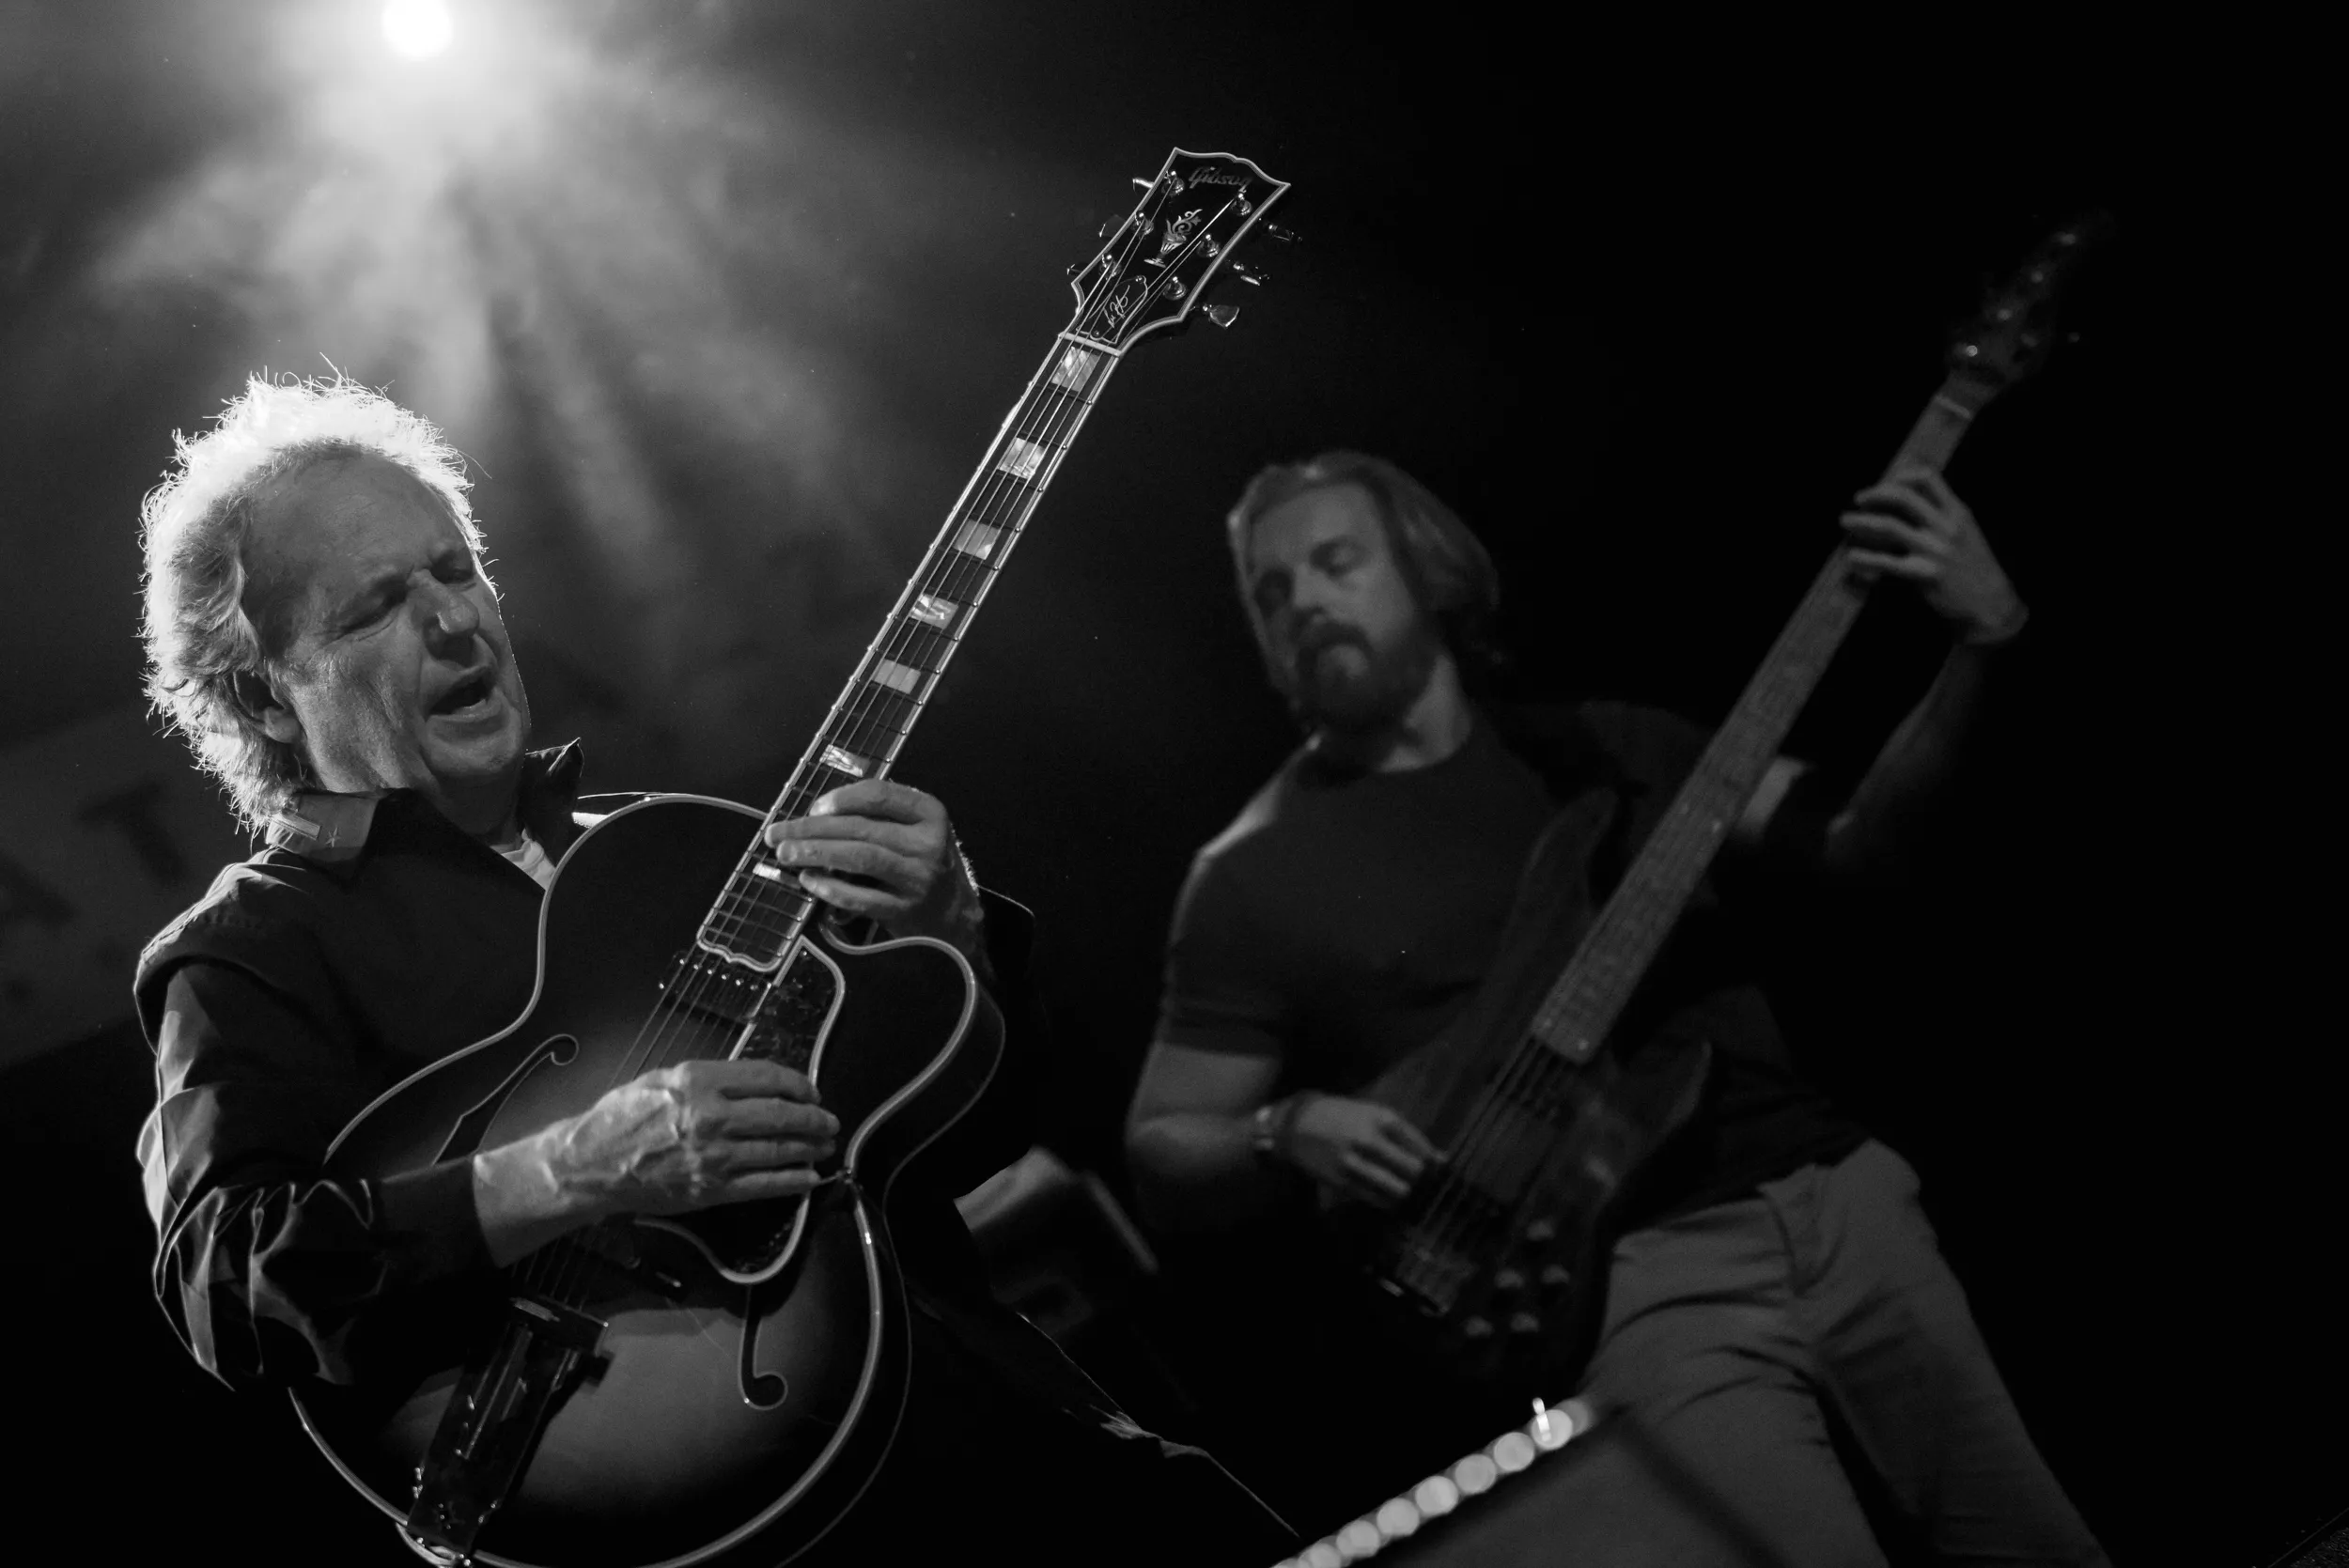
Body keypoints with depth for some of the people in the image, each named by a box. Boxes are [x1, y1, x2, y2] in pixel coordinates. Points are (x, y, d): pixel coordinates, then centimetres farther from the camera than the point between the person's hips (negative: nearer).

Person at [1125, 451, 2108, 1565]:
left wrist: (1983, 641, -7)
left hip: (1840, 1200, 5)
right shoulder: (1259, 875, 2)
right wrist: (1289, 1132, -18)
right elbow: (1161, 1159, 3)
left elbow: (1852, 844, 7)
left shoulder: (1605, 747, 13)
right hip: (1631, 1279, -4)